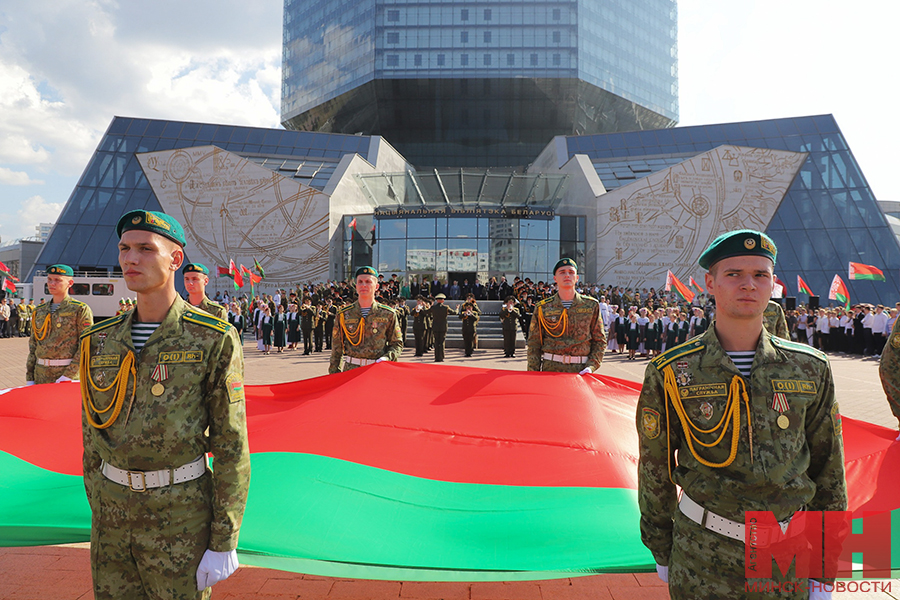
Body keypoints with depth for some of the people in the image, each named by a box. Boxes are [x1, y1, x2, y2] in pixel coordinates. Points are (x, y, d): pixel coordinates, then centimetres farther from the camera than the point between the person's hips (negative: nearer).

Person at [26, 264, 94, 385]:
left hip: (69, 373, -5)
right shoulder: (39, 311, 13)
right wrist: (29, 378, 10)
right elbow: (32, 345, 16)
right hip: (41, 374, 5)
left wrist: (69, 375, -16)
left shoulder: (81, 310, -4)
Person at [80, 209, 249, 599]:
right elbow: (91, 435, 12)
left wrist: (223, 542, -12)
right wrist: (97, 510, 13)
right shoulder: (100, 341, 3)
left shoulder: (215, 341, -13)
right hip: (112, 512, 5)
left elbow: (232, 445, -12)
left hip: (181, 514, -4)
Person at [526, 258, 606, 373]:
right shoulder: (542, 308, 3)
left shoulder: (592, 305, 7)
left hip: (580, 370, 1)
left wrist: (591, 366, -4)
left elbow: (600, 340, 10)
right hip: (550, 368, -1)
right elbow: (533, 344, 5)